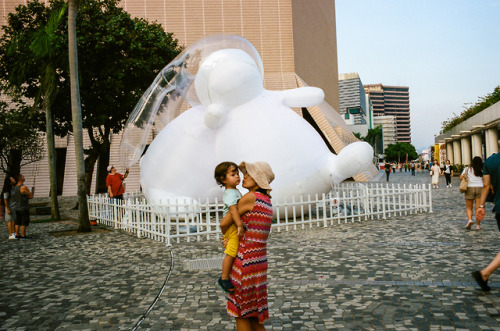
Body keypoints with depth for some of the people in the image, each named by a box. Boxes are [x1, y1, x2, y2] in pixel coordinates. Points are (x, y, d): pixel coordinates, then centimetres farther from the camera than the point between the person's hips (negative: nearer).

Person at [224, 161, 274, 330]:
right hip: (259, 260, 9)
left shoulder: (250, 197, -15)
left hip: (246, 261, -9)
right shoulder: (267, 201, 12)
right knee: (252, 314, 20)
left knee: (241, 315, 6)